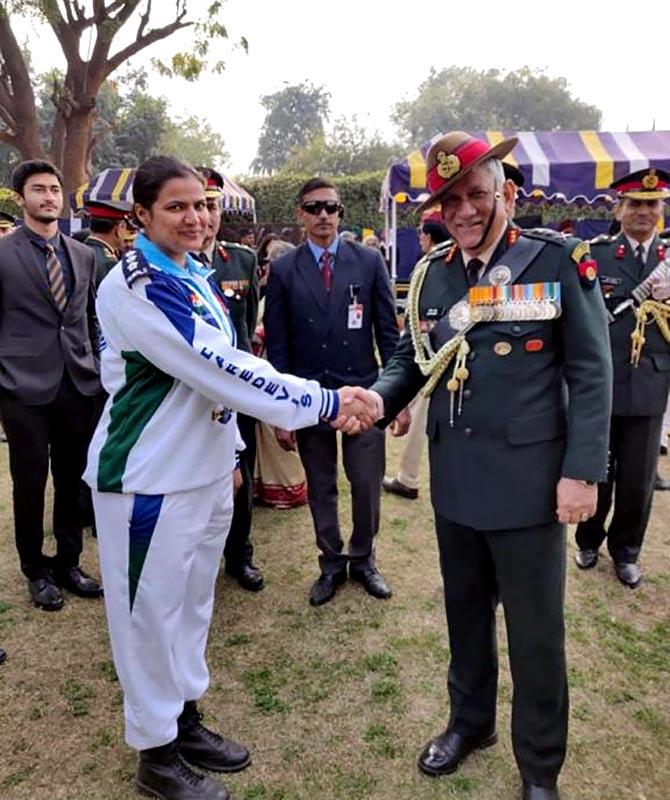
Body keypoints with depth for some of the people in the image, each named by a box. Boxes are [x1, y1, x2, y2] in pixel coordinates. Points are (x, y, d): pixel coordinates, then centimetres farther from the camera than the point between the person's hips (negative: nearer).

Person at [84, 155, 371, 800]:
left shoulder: (196, 275, 9)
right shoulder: (134, 285, -17)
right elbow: (218, 367, -26)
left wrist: (228, 451, 16)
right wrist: (323, 403, -25)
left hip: (204, 469, 8)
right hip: (151, 478, -8)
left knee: (193, 600, 18)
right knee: (152, 610, 7)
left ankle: (185, 719, 38)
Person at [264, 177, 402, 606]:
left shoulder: (369, 261, 1)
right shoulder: (283, 270, 1)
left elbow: (388, 331, 2)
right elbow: (277, 345, 1)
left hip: (363, 393, 0)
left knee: (368, 485, 8)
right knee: (320, 488, 12)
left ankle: (363, 558, 31)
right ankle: (331, 563, 32)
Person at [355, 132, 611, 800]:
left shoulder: (558, 260, -7)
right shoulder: (432, 273, 5)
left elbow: (590, 372, -8)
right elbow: (411, 359, 9)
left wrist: (582, 470, -13)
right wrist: (379, 398, -13)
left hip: (529, 478, -4)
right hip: (454, 477, 4)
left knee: (535, 630, 10)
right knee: (465, 609, 21)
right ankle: (469, 720, 45)